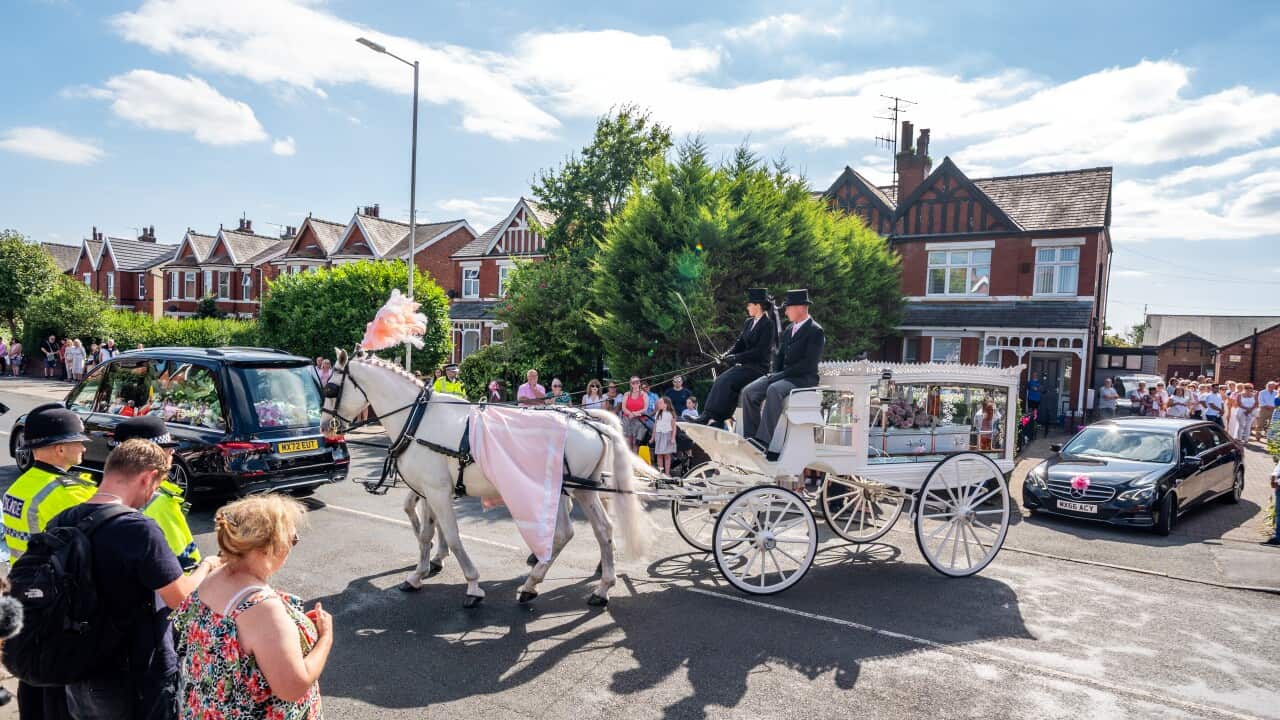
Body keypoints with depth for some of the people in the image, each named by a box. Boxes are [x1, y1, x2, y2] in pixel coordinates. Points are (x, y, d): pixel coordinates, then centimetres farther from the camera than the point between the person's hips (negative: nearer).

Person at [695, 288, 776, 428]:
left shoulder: (768, 324, -9)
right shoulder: (749, 322, 17)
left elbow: (760, 351, -16)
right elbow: (740, 342, 15)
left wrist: (736, 358, -17)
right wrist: (728, 354, -5)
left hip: (759, 367, -7)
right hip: (745, 364, 7)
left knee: (728, 381, -26)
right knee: (721, 380, -16)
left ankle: (717, 420, -27)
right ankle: (708, 415, -24)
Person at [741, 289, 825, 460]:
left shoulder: (816, 331, -8)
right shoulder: (789, 330, 18)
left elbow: (809, 364, -17)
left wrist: (780, 375, -19)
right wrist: (774, 373, 1)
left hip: (804, 378, -8)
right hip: (783, 375, 8)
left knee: (774, 390, -37)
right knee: (749, 392, -13)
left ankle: (764, 441, -38)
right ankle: (751, 438, -12)